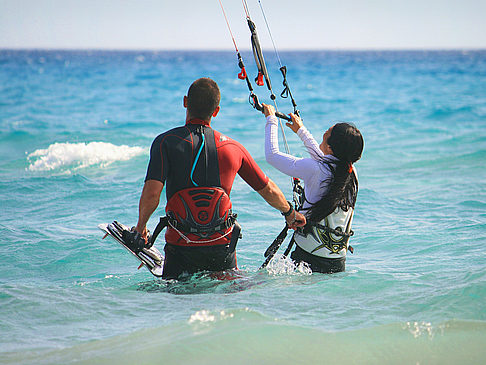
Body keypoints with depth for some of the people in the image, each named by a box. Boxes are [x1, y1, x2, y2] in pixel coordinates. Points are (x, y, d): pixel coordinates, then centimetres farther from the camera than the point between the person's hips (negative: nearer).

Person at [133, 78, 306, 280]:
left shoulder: (166, 142, -7)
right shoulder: (233, 147, 3)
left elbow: (151, 193, -17)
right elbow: (268, 190, 12)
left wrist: (141, 225, 2)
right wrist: (290, 213, 31)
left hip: (181, 246, -2)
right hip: (223, 245, 2)